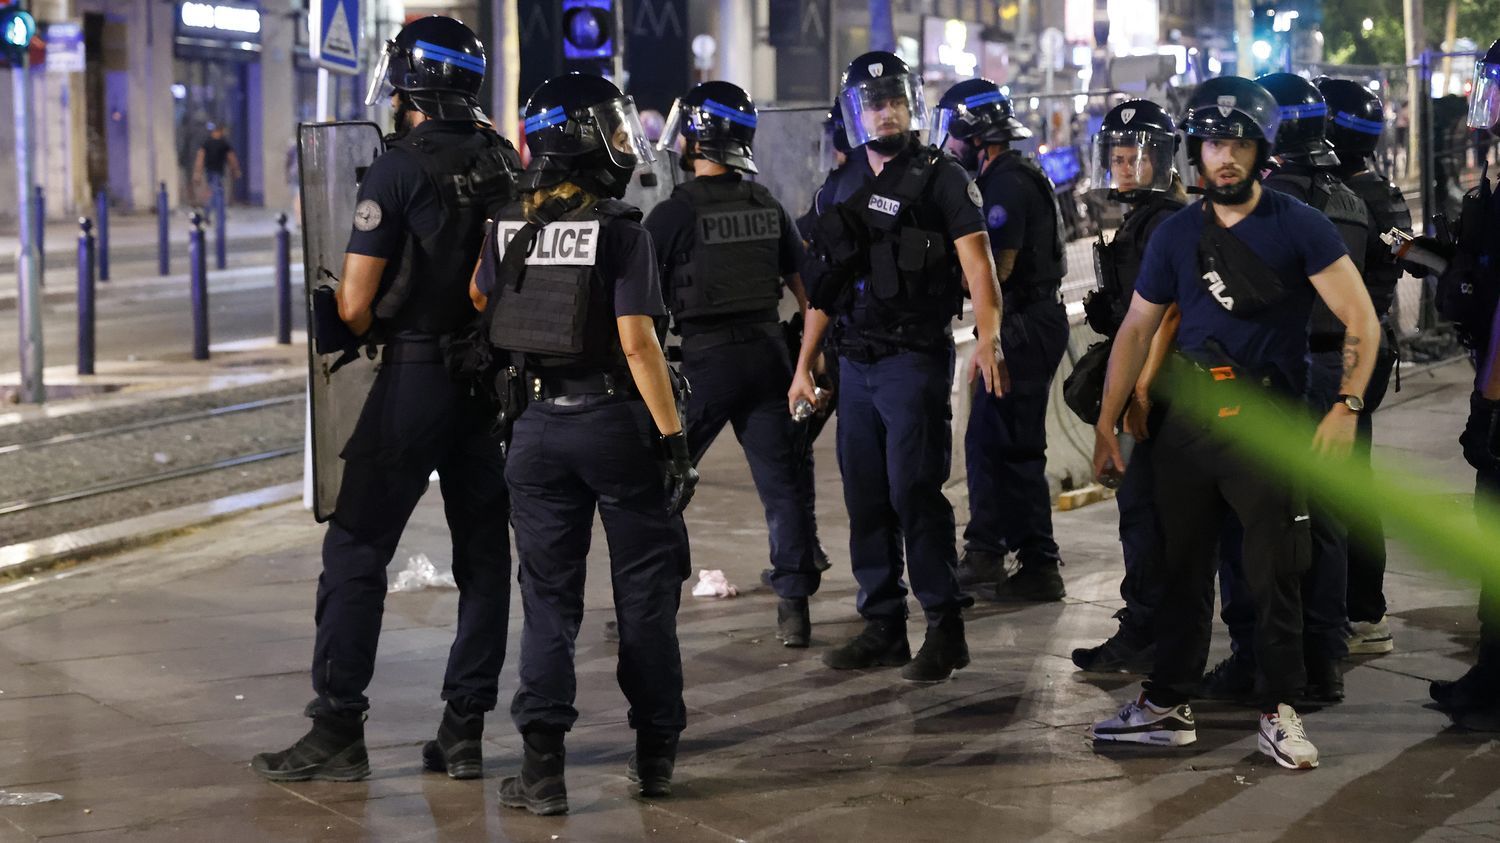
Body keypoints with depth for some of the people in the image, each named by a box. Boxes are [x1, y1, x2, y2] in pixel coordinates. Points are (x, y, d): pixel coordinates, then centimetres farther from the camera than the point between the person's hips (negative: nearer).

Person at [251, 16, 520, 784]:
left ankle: (338, 732, 1)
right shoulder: (505, 165, 4)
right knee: (483, 554, 10)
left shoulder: (397, 171, -12)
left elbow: (356, 304, -13)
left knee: (356, 550, 1)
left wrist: (367, 329, 7)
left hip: (416, 376, -6)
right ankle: (464, 730, 12)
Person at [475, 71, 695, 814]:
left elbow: (478, 305, 16)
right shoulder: (621, 230, -14)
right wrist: (672, 434, -15)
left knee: (549, 597, 8)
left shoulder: (509, 225, 1)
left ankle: (542, 766, 1)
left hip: (539, 424, 4)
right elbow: (637, 341, -18)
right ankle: (655, 752, 18)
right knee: (645, 591, 11)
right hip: (615, 420, -4)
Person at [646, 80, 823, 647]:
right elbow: (804, 283, 11)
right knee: (783, 482, 6)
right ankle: (794, 605, 4)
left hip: (703, 359, -5)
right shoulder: (767, 207, 6)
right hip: (766, 354, 5)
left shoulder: (674, 213, -11)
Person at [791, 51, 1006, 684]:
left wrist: (988, 339, -30)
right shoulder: (841, 186, 14)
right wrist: (804, 365, 17)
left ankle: (946, 630, -2)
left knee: (915, 493, -10)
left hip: (916, 358, -6)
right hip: (856, 363, 7)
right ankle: (883, 629, 16)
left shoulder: (941, 178, -5)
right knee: (866, 499, 8)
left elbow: (976, 263, -15)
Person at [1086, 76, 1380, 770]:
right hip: (1188, 417, 4)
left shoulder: (1297, 226, -4)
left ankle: (1279, 712, 8)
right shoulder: (1177, 234, 9)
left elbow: (1361, 320, -7)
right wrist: (1106, 421, 10)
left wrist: (1347, 407, -18)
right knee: (1180, 564, 10)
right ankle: (1167, 705, 18)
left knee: (1274, 572, -2)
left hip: (1266, 419, -4)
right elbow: (1136, 328, 15)